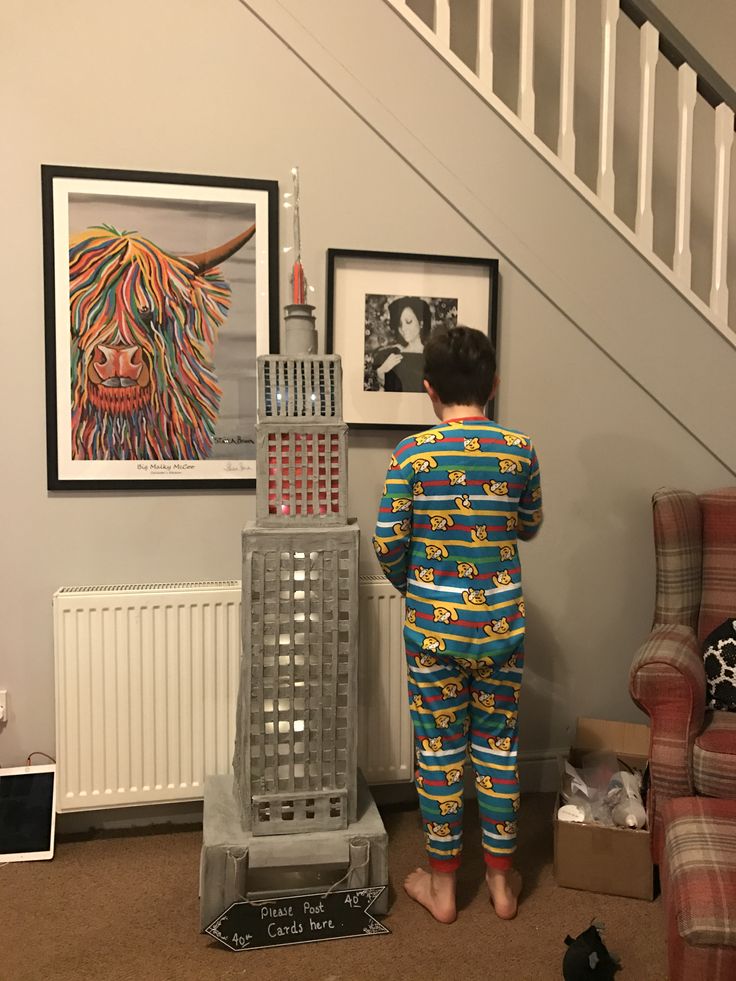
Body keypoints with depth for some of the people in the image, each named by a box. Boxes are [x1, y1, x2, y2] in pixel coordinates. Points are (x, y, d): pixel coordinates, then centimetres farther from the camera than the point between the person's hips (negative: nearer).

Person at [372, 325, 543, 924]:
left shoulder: (412, 453, -11)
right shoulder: (520, 450, -5)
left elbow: (387, 542, -10)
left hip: (433, 626, -1)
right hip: (501, 623, 2)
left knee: (439, 750, 12)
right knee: (498, 746, 16)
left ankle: (442, 885, 26)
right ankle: (502, 881, 30)